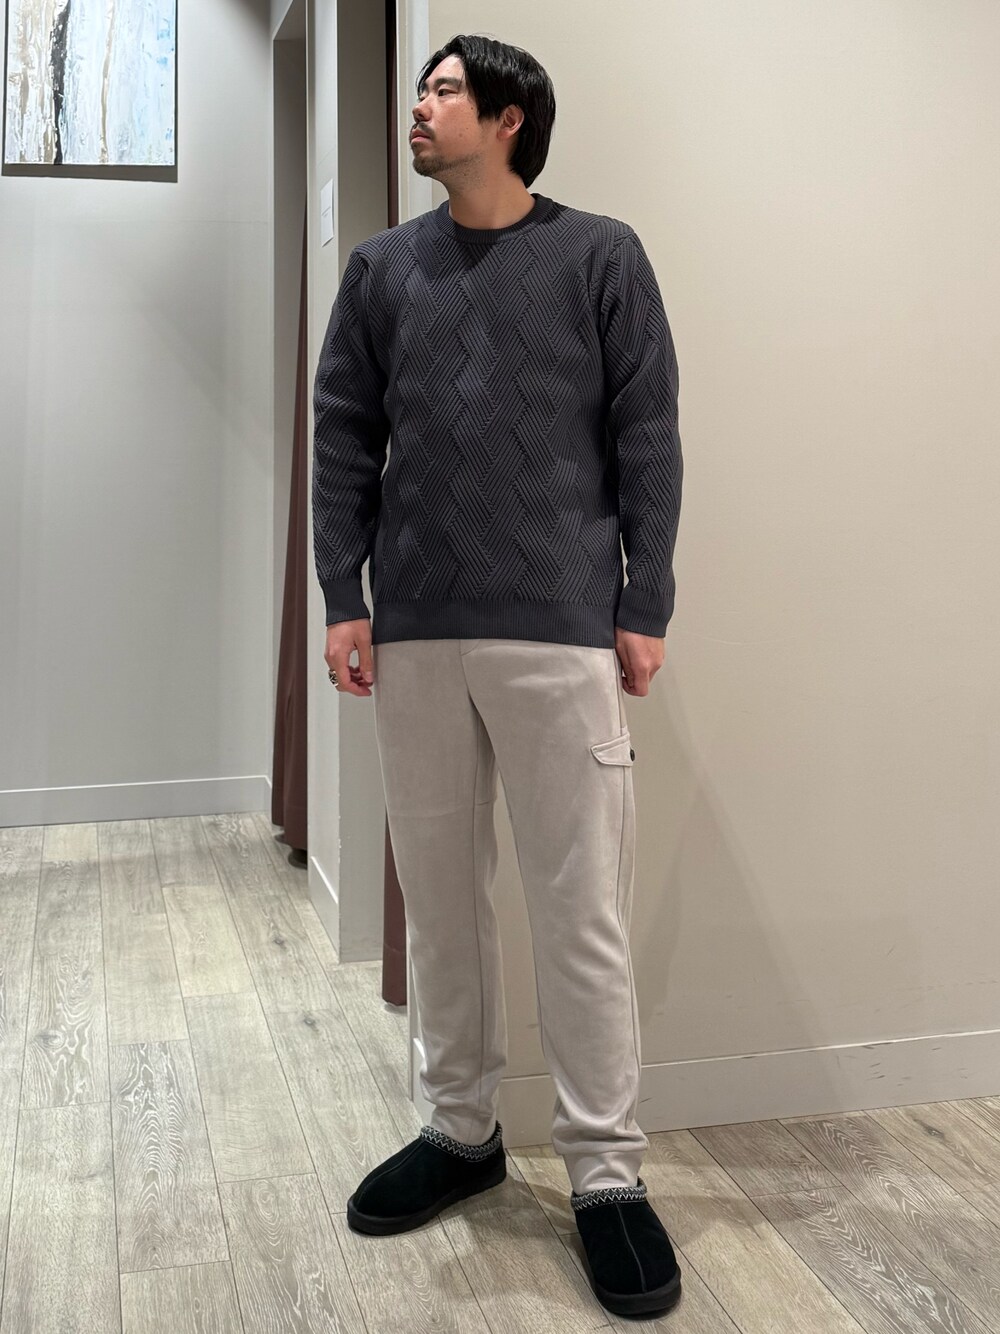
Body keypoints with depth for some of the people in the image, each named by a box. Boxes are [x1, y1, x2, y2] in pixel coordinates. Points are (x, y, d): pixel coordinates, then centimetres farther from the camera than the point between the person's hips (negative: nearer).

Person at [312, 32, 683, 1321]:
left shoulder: (600, 257, 3)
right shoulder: (382, 266, 12)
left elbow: (646, 442, 1)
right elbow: (343, 440, 10)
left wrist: (645, 610, -4)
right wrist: (343, 600, 2)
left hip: (563, 636, -3)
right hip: (415, 637, 4)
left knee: (581, 910, -1)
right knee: (439, 895, 12)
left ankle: (605, 1172, 11)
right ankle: (460, 1129, 28)